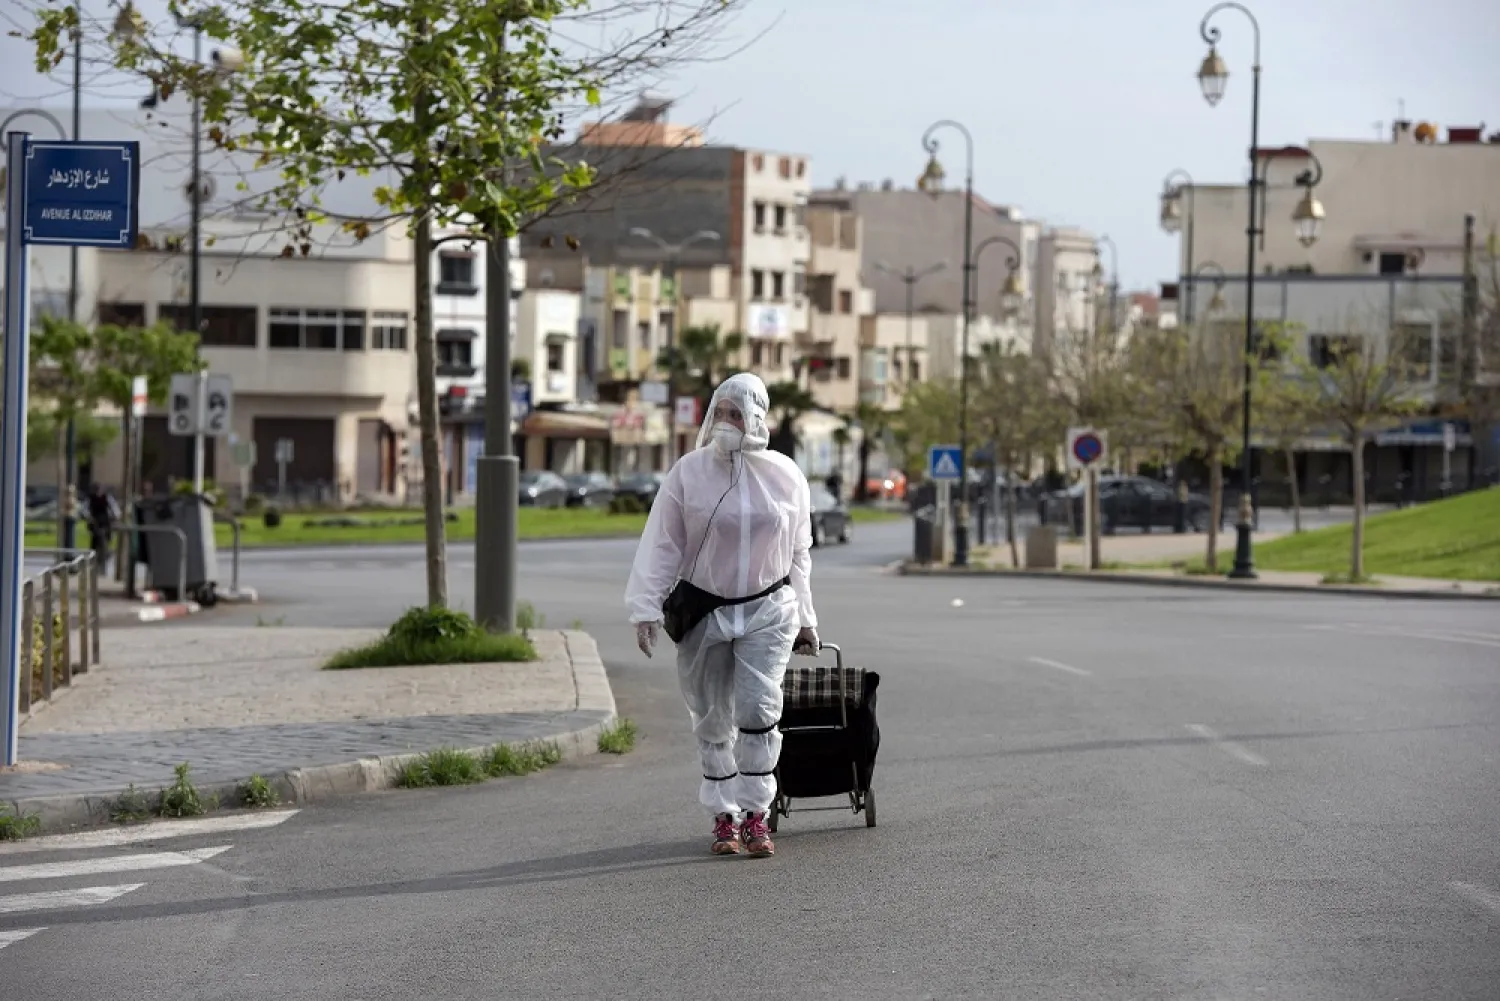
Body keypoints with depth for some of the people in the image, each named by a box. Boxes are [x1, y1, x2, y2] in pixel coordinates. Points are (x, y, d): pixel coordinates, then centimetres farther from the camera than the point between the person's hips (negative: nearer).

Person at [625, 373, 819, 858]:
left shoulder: (786, 476, 3)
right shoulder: (689, 471, -4)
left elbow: (799, 554, 13)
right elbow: (661, 544, -5)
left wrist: (804, 619, 16)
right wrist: (646, 608, -12)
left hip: (767, 612, 0)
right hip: (702, 612, 0)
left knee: (758, 709, -14)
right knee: (713, 721, 6)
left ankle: (755, 814, -5)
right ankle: (724, 816, 18)